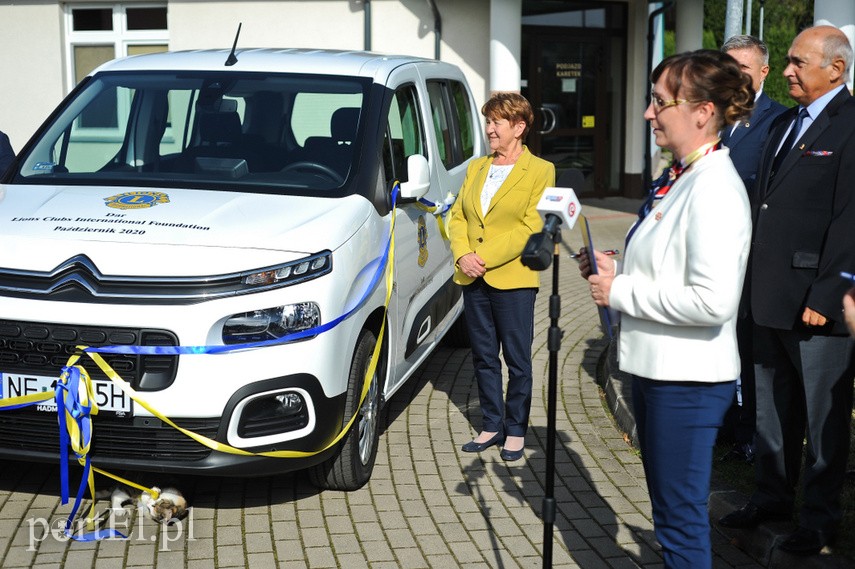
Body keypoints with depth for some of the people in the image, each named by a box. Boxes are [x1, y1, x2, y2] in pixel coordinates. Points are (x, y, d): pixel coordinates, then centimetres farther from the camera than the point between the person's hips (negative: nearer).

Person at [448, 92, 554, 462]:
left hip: (513, 279, -5)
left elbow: (532, 227, -11)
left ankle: (516, 429, 15)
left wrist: (486, 258, -16)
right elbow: (457, 216, 12)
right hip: (473, 279, 5)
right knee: (484, 357, 12)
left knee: (517, 359, 3)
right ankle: (492, 425, 23)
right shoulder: (476, 168, 15)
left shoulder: (540, 171, -2)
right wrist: (462, 255, -7)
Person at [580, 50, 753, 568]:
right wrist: (615, 270, 4)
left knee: (681, 521, 3)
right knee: (671, 509, 22)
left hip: (688, 380, -10)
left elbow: (712, 301, -29)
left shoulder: (715, 189, -20)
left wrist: (621, 292, -19)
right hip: (656, 369, 10)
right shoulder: (682, 177, 9)